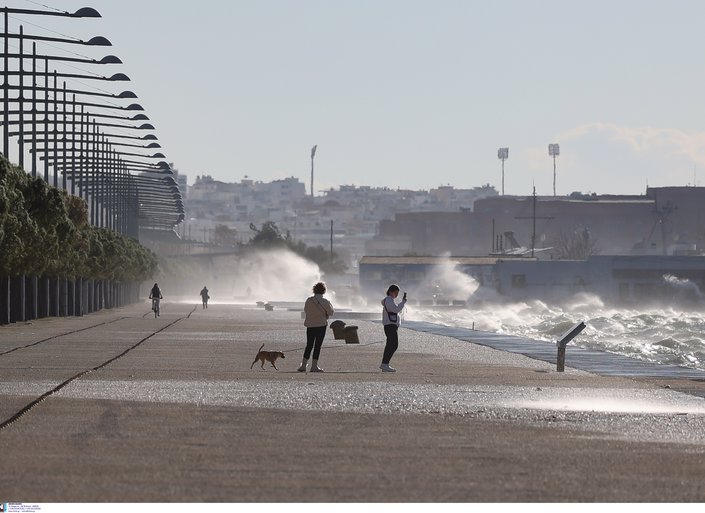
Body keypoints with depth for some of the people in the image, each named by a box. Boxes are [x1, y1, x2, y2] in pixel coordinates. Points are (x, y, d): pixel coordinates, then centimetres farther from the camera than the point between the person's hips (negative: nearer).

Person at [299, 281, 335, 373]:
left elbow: (305, 311, 8)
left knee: (309, 345, 12)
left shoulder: (308, 300, -1)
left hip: (310, 325, 4)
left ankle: (303, 365, 10)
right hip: (321, 325, -4)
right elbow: (331, 312, -2)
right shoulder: (325, 302, -12)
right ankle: (314, 366, 0)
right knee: (317, 346, 1)